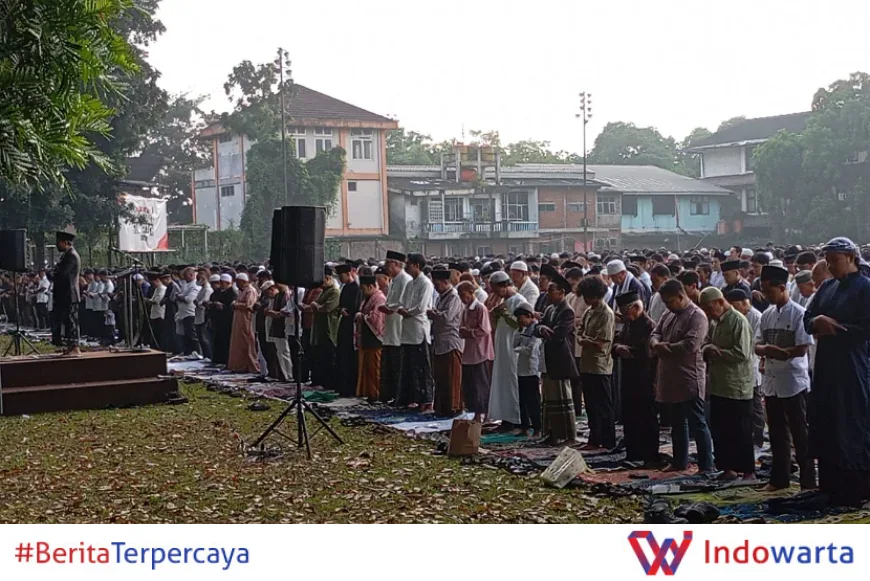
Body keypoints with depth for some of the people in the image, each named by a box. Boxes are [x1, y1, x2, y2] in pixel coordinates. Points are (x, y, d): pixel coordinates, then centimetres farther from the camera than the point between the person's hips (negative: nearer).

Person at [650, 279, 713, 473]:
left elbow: (690, 345, -23)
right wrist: (656, 343, -13)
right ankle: (680, 461, 29)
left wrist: (665, 347, -11)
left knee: (697, 424, -4)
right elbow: (655, 334, 12)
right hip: (670, 379, 9)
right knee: (677, 423, 18)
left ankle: (706, 466, 1)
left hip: (689, 380, -9)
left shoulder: (697, 316, -13)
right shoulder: (668, 315, 14)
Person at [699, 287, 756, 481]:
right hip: (718, 385, 8)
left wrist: (718, 352, -13)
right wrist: (708, 349, -7)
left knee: (741, 432, -1)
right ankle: (728, 467, 21)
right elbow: (706, 344, 16)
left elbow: (742, 354, -20)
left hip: (738, 387, -8)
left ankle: (748, 471, 7)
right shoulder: (714, 321, 13)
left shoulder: (738, 321, -14)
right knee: (719, 429, 11)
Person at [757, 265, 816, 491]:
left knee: (799, 433, 0)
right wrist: (765, 349, -15)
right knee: (777, 433, 13)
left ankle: (808, 480, 7)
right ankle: (779, 478, 22)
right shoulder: (767, 315, 9)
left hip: (794, 382, -6)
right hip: (771, 382, 6)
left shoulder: (798, 313, -11)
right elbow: (757, 345, 7)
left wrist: (775, 351, -14)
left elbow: (802, 349, -16)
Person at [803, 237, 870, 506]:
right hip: (826, 366, 7)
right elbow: (807, 319, 10)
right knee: (826, 426, 10)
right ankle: (832, 485, 21)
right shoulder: (827, 287, 12)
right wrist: (818, 321, -12)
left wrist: (834, 329, -13)